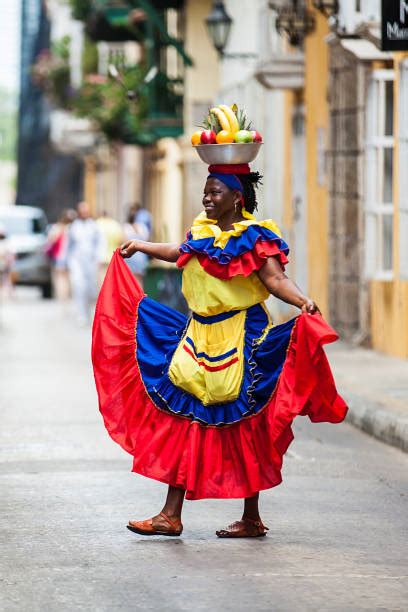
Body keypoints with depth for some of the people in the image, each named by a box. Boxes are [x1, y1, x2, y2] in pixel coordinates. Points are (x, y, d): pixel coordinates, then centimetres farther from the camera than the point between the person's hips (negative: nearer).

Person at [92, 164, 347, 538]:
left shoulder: (255, 238, -10)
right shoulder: (203, 232, 11)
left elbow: (275, 279, -20)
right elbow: (181, 253, 31)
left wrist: (302, 301, -39)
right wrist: (139, 247, 45)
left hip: (240, 340, -7)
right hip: (198, 336, 7)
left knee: (242, 427, 0)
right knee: (185, 419, 4)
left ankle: (252, 519, 11)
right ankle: (171, 515, 7)